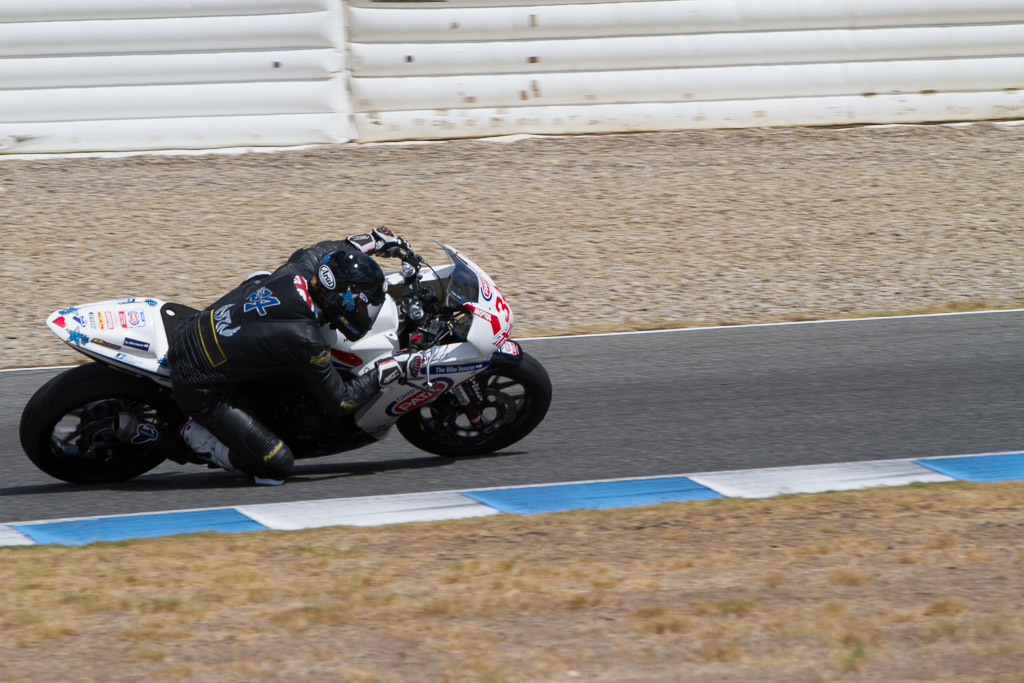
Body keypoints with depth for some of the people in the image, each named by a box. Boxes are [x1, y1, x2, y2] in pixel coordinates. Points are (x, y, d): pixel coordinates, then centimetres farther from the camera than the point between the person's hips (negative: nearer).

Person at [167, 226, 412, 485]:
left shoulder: (302, 264, -9)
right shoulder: (306, 339, -27)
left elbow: (329, 249, 18)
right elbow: (337, 402, -12)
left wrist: (376, 239, 25)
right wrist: (381, 376, -1)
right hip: (200, 388, -8)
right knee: (277, 465, -9)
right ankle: (200, 437, 4)